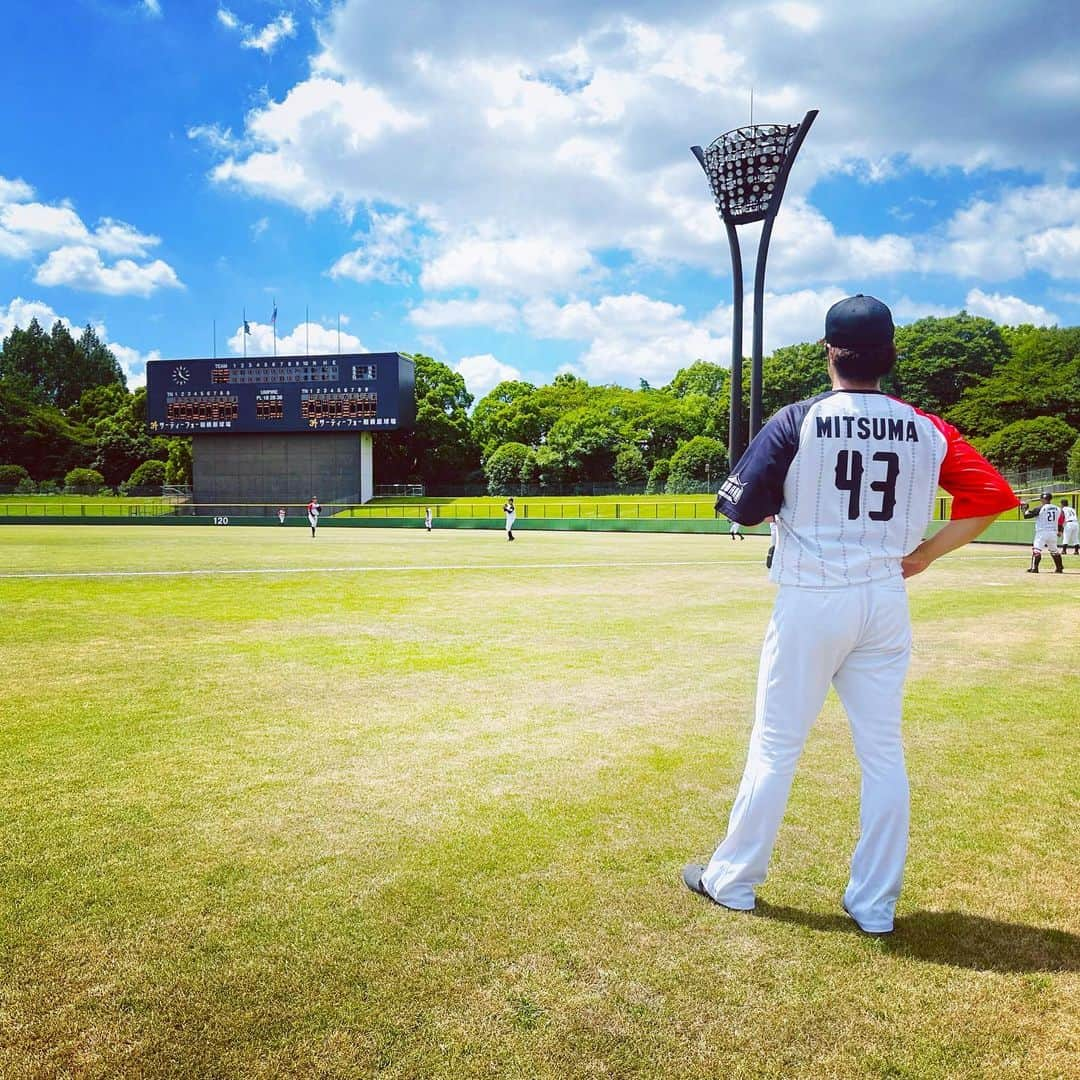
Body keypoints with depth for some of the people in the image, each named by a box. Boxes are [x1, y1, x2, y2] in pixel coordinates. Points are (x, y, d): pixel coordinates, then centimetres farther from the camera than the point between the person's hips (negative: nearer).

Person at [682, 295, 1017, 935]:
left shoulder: (798, 422, -9)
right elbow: (995, 495, 0)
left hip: (810, 603, -3)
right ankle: (876, 905, 20)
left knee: (775, 746, 7)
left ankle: (732, 881, 21)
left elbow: (744, 509, -9)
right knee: (883, 751, 11)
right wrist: (926, 552, 5)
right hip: (886, 605, 3)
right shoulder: (926, 430, 2)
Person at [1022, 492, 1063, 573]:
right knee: (1054, 550, 19)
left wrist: (1025, 508, 10)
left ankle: (1034, 568, -22)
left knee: (1036, 549, -11)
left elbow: (1026, 515, -8)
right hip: (1053, 533, 6)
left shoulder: (1039, 508, -8)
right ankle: (1059, 568, 25)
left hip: (1042, 532, -6)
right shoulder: (1057, 509, 9)